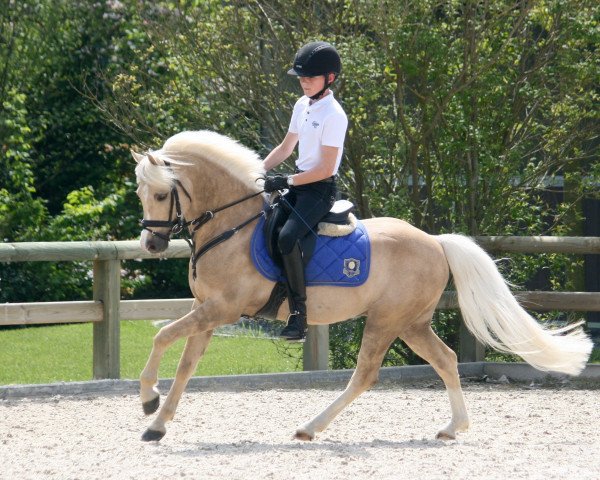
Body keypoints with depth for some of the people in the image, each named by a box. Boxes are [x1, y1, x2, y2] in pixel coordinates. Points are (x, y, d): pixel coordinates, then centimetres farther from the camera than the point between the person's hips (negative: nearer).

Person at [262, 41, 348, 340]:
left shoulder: (333, 115, -16)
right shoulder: (302, 106, 11)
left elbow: (326, 168, -19)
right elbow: (285, 148, 22)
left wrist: (286, 181, -18)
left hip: (320, 189, -10)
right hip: (298, 185, 10)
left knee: (287, 236, -30)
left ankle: (298, 313, -27)